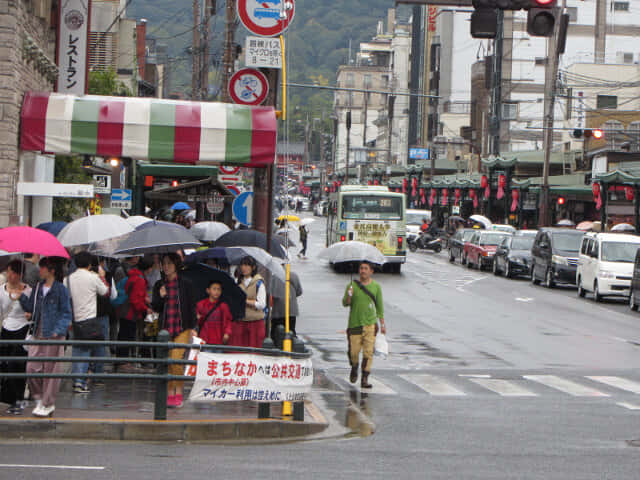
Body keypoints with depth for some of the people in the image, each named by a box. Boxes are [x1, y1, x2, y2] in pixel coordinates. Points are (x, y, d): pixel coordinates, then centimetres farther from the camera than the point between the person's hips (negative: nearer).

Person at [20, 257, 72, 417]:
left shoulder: (60, 289, -6)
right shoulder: (38, 288, 12)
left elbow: (66, 313, -6)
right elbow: (30, 307, 15)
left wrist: (58, 330, -17)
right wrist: (21, 296, -1)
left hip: (54, 336, -6)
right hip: (38, 334, 6)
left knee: (51, 369, 0)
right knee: (32, 367, 0)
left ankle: (48, 404, 9)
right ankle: (39, 399, 17)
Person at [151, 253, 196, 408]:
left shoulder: (185, 283, 2)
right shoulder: (159, 285, 10)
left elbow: (191, 306, 4)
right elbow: (155, 308, 10)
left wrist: (193, 327, -1)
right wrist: (160, 297, -9)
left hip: (182, 328, -4)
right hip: (165, 328, 4)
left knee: (176, 360, -14)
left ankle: (179, 394, -6)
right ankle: (170, 394, 9)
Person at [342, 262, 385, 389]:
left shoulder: (376, 286, 4)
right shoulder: (352, 285, 0)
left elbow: (379, 306, 11)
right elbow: (345, 303, -2)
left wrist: (382, 324, 9)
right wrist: (348, 297, -24)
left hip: (370, 324, 0)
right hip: (354, 324, 0)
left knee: (368, 352, -6)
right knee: (354, 352, 0)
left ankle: (365, 379, -3)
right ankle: (354, 369, 31)